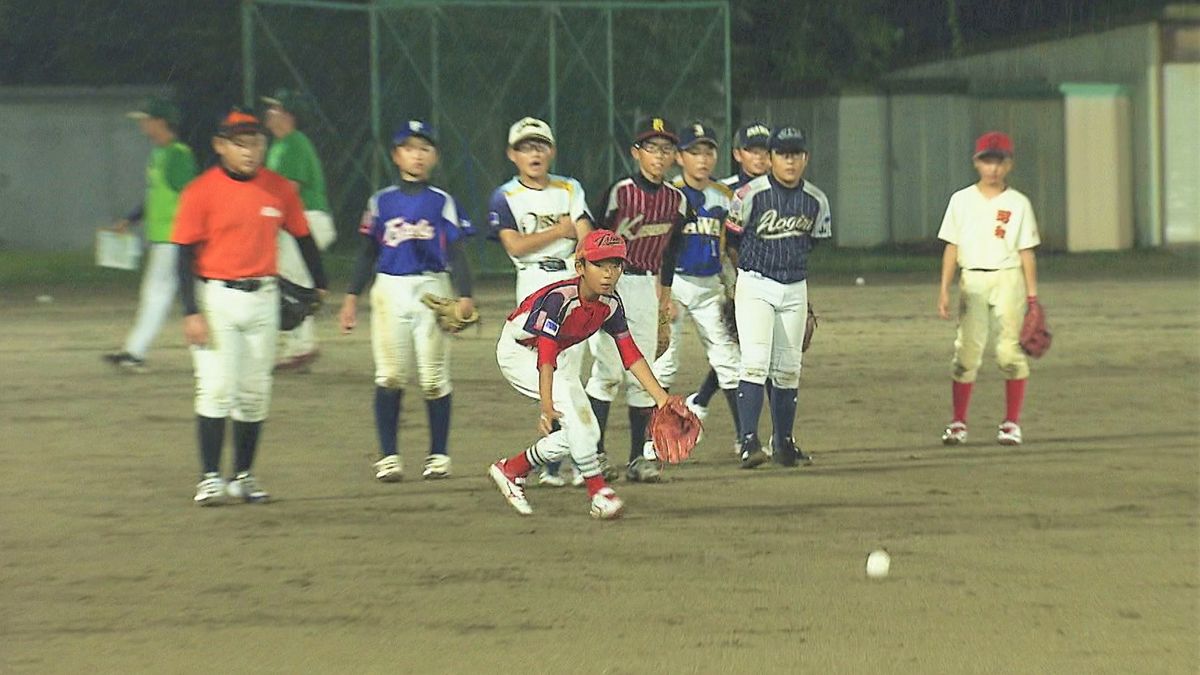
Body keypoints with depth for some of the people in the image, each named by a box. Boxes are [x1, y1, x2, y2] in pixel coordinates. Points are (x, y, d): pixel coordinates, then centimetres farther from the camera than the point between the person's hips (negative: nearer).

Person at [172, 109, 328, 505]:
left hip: (263, 298, 4)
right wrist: (192, 312, -13)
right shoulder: (201, 192, -8)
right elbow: (186, 254, -7)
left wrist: (319, 285, 9)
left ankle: (243, 477, 15)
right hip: (216, 297, -4)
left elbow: (303, 237, 15)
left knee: (256, 393, 7)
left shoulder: (280, 190, 3)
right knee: (216, 388, -10)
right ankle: (210, 478, -7)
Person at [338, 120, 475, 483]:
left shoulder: (442, 202, 5)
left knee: (435, 377, 0)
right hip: (389, 290, 1)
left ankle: (438, 455, 9)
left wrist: (464, 296, -11)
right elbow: (368, 253, 14)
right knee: (389, 377, -2)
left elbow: (456, 253, 1)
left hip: (432, 289, -1)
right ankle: (388, 456, 3)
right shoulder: (381, 201, 9)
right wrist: (352, 296, 8)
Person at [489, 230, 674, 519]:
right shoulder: (559, 298, -34)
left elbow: (631, 354, -8)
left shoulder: (611, 304, -12)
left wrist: (661, 397, -15)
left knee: (588, 433, -2)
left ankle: (510, 470, 17)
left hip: (558, 356, 8)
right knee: (568, 399, -32)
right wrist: (547, 407, -52)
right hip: (518, 351, -8)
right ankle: (599, 492, -29)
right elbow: (545, 357, -42)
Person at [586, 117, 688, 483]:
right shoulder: (620, 192, -11)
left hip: (646, 286, 5)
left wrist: (666, 292, 18)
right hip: (610, 283, -5)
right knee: (609, 368, -10)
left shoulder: (676, 200, 6)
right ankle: (593, 453, -5)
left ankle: (640, 458, 9)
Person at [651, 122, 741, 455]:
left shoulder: (724, 197, 8)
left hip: (710, 285, 4)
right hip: (674, 282, -4)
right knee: (664, 362, -4)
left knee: (728, 359, 2)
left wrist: (736, 288, 8)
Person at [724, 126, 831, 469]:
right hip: (755, 286, -5)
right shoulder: (751, 195, -11)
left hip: (795, 289, 5)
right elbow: (731, 241, -1)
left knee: (788, 369, 10)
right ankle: (749, 442, -19)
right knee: (755, 362, -16)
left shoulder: (816, 201, 3)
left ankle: (783, 443, 20)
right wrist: (746, 273, 6)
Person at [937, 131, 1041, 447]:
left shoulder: (1018, 203, 5)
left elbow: (1026, 252, 5)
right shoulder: (961, 200, 8)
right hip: (972, 280, 1)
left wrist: (1032, 296, 0)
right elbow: (952, 247, 8)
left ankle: (1011, 423, 3)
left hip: (1008, 278, -1)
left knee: (1009, 350, -6)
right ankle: (958, 423, 3)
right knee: (966, 350, -3)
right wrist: (944, 290, 1)